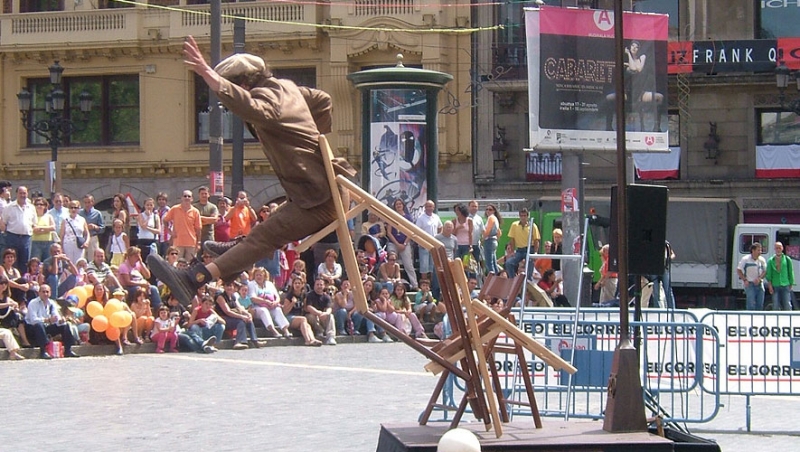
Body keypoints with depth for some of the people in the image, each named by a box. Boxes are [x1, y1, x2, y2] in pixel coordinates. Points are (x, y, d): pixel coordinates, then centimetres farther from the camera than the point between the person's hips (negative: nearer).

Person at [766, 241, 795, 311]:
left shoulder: (787, 259, 6)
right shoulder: (771, 261, 7)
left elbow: (791, 273, 9)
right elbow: (768, 274, 5)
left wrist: (791, 285, 5)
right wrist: (770, 285, -5)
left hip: (785, 286, -1)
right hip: (775, 287, 1)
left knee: (787, 306, -3)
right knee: (776, 307, 0)